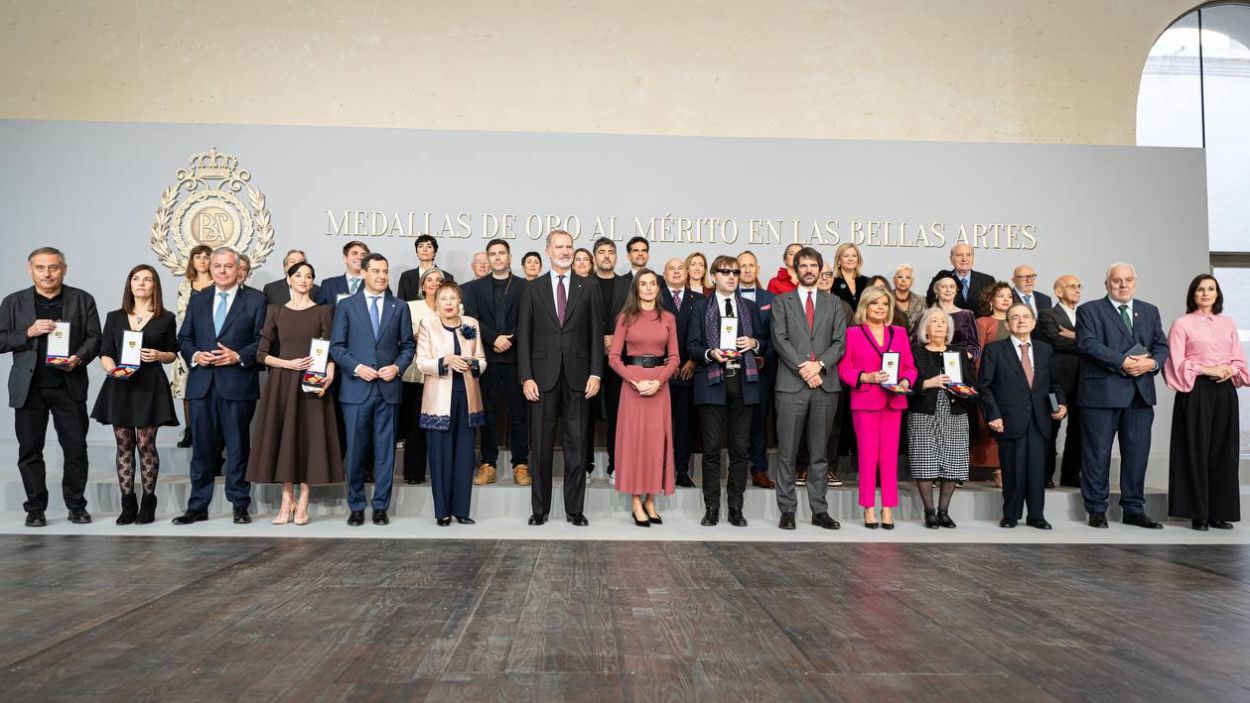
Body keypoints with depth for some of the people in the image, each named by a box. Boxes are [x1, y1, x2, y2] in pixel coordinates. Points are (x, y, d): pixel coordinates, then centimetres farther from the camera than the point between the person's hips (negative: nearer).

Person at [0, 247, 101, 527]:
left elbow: (94, 337, 2)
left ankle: (76, 506, 14)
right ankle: (36, 508, 16)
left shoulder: (82, 300, 6)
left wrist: (78, 358, -15)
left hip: (69, 386, -1)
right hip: (29, 387, 1)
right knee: (30, 450, 6)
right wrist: (29, 332, -12)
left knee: (76, 448, 2)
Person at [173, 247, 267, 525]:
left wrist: (238, 356, -15)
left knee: (238, 447, 3)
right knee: (202, 448, 8)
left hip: (238, 384, -3)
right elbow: (184, 338, 15)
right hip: (202, 384, 3)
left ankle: (240, 505, 12)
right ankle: (197, 506, 16)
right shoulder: (197, 301, 15)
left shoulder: (255, 301, 3)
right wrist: (194, 355, -5)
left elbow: (262, 341, -1)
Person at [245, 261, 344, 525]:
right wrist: (289, 363, -11)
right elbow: (261, 354, 5)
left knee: (309, 436, -2)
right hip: (281, 383, 2)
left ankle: (302, 504, 5)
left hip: (311, 384, -2)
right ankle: (287, 501, 11)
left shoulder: (323, 311, 4)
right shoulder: (276, 311, 9)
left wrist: (328, 376, -21)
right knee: (282, 436, 2)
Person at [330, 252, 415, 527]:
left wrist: (397, 366, -7)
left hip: (388, 388, 1)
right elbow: (336, 346, 3)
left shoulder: (399, 307, 10)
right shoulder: (347, 306, 6)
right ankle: (356, 507, 15)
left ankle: (381, 507, 12)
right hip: (356, 388, -1)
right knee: (356, 449, 4)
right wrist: (356, 367, -11)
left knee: (385, 450, 3)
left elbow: (408, 345, 10)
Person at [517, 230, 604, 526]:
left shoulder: (588, 288, 7)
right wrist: (526, 377, -5)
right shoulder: (533, 288, 7)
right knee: (541, 446, 5)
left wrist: (596, 373, -4)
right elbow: (524, 335, 4)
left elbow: (596, 334, 5)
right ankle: (539, 509, 15)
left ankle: (574, 509, 12)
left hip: (577, 376, 0)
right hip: (543, 376, 0)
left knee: (576, 444, 4)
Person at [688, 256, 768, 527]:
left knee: (740, 448, 3)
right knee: (712, 448, -1)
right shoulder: (701, 307, 8)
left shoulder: (750, 307, 15)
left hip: (743, 383, 2)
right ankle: (711, 508, 7)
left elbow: (764, 344, 17)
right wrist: (710, 353, -16)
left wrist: (754, 343, -4)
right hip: (712, 382, -2)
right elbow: (692, 346, 3)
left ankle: (735, 508, 11)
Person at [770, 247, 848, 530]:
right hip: (791, 385, -2)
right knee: (787, 452, -1)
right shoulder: (782, 301, 9)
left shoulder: (834, 304, 15)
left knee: (819, 452, 7)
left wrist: (819, 364, -11)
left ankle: (819, 510, 12)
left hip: (825, 385, 2)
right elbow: (779, 339, -2)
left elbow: (839, 342, 6)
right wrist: (802, 368, -12)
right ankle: (787, 510, 5)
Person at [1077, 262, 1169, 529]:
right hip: (1102, 392, -4)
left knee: (1137, 452, 8)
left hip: (1141, 393, 5)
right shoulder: (1089, 310, 1)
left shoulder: (1150, 311, 17)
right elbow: (1089, 344, -11)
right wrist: (1122, 362, -19)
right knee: (1097, 453, 1)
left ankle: (1134, 509, 18)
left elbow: (1162, 345, 11)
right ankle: (1097, 510, 11)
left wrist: (1152, 363, -10)